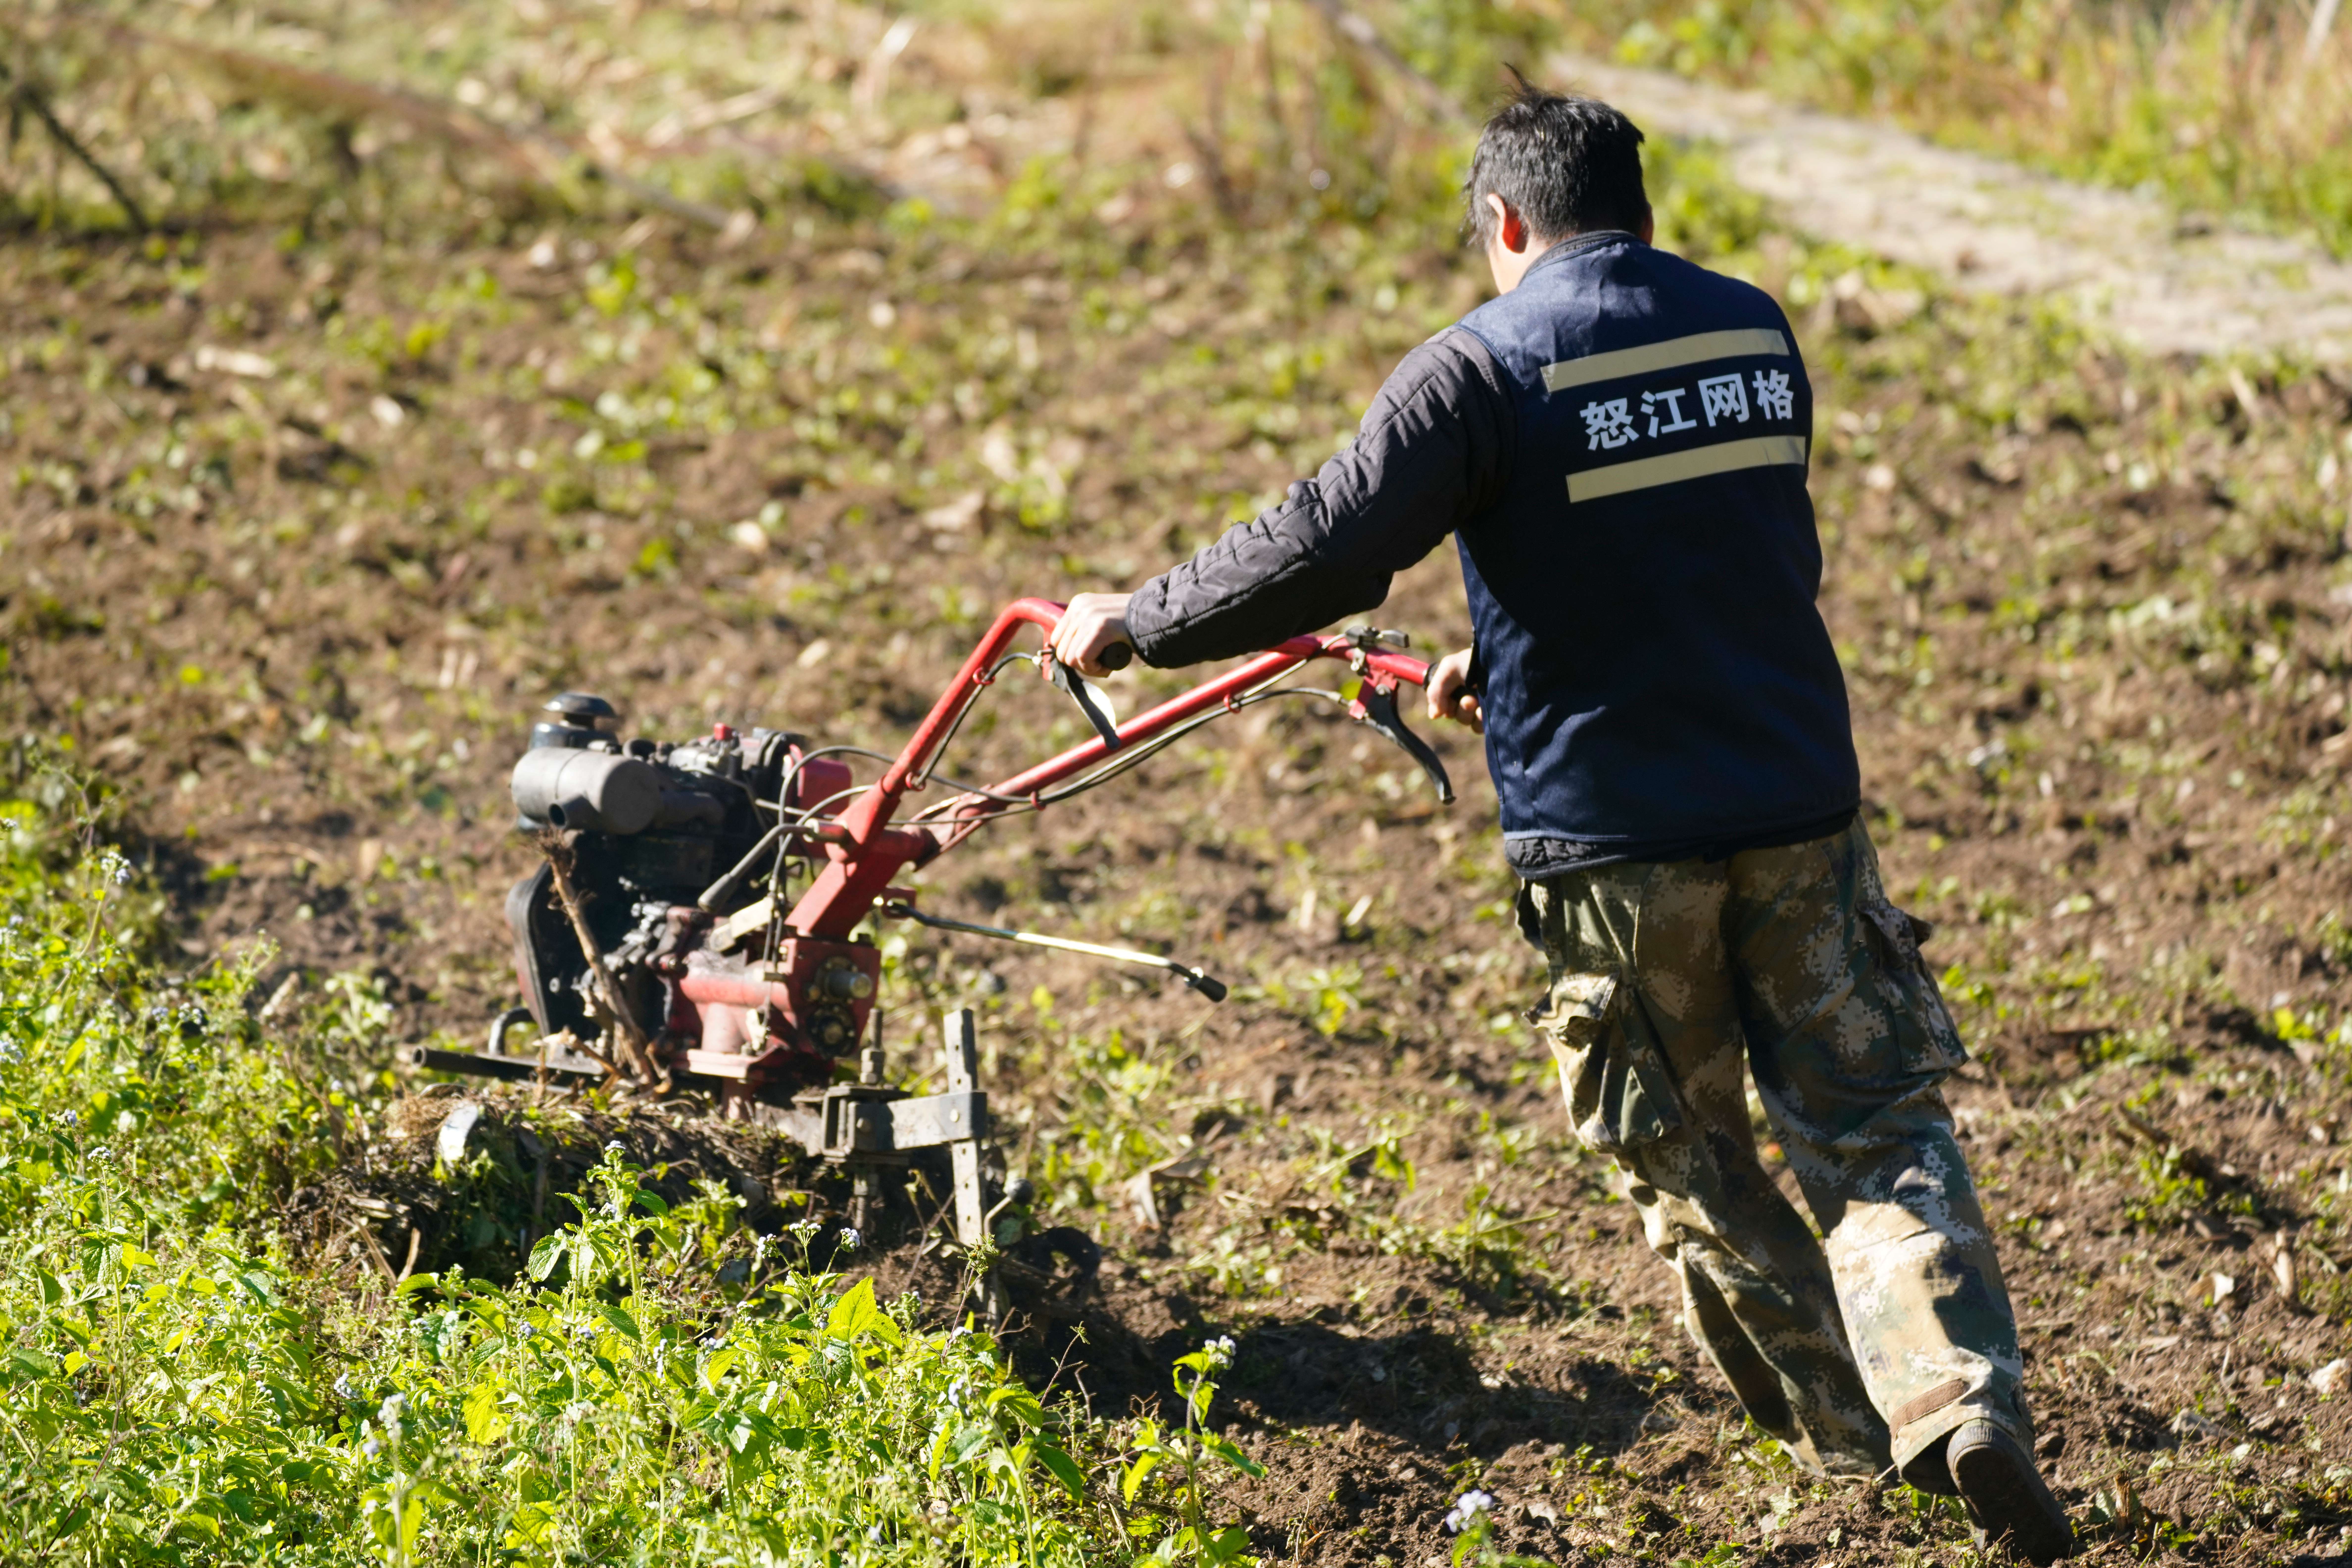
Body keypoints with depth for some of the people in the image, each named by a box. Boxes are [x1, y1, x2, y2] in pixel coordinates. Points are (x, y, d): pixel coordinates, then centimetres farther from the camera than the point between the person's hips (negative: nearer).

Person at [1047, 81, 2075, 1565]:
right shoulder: (1754, 333, 8)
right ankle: (1963, 1401, -11)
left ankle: (1852, 1431, 21)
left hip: (1611, 837, -4)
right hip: (1798, 802, 4)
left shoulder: (1484, 369, -11)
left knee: (1692, 1160, 14)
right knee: (1877, 1120, 8)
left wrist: (1133, 622, -2)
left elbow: (1322, 556, -15)